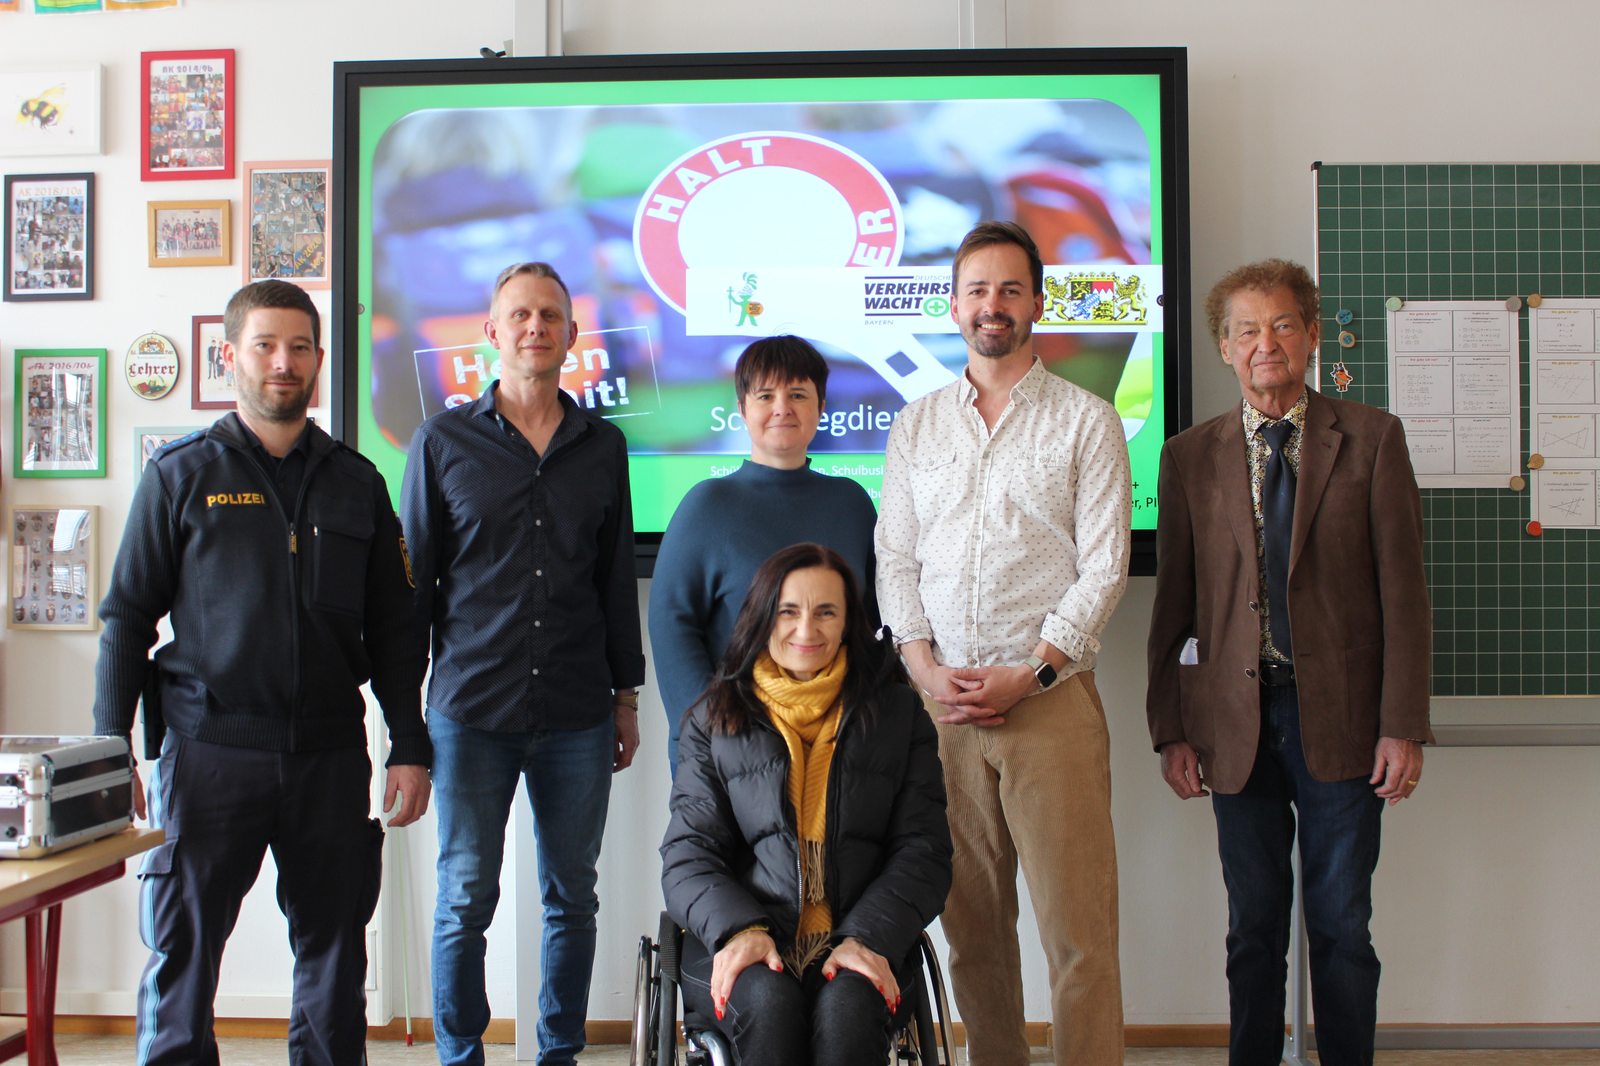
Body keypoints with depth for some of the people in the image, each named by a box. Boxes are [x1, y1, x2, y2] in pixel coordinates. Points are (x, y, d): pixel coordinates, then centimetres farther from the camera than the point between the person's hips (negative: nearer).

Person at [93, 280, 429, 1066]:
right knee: (182, 951, 4)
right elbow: (127, 617, 3)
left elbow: (392, 630, 11)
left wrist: (409, 748, 5)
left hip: (330, 756, 2)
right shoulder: (181, 475, 5)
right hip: (208, 750, -2)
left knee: (334, 950, 8)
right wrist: (109, 752, -3)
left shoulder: (357, 484, 11)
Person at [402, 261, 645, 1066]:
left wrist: (626, 696, 12)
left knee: (571, 896, 9)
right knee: (465, 898, 3)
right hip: (471, 712, -2)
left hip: (577, 717, 2)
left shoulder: (602, 445, 9)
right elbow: (413, 579, 5)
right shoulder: (444, 442, 3)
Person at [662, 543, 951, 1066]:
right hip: (742, 943, 0)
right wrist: (738, 929, -13)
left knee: (846, 1009, -34)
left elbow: (923, 852, 7)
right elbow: (687, 852, 8)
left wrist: (868, 938, -11)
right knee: (768, 1004, -34)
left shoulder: (898, 714, 14)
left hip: (860, 945, 0)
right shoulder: (715, 719, 15)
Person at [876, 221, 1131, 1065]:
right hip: (942, 702, 3)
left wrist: (1028, 675, -11)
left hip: (1052, 702, -3)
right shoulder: (915, 426, 14)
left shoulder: (1086, 422, 4)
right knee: (970, 918, 7)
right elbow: (894, 560, 11)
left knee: (1077, 924, -5)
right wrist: (927, 670, -3)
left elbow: (1103, 567, -2)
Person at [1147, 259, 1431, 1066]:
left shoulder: (1371, 439, 2)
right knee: (1254, 925, 10)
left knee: (1342, 925, 7)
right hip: (1238, 723, 1)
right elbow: (1172, 605, 6)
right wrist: (1170, 729, 1)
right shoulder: (1189, 457, 6)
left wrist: (1403, 726, -7)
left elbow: (1403, 591, -1)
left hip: (1340, 718, -1)